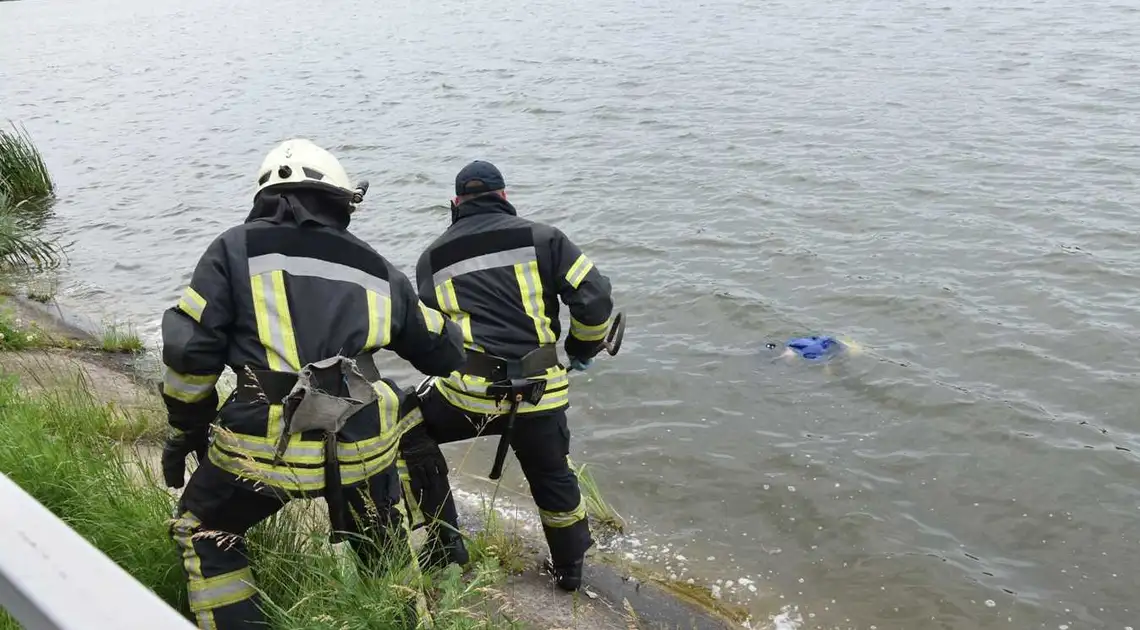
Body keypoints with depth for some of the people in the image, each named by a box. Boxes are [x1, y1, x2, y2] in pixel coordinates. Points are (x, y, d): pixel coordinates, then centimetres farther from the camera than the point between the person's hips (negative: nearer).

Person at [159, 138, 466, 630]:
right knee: (380, 547, 31)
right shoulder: (376, 269, 15)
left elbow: (189, 349, 0)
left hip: (265, 446, -2)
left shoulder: (236, 249, 6)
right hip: (360, 445, 3)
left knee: (204, 533, 26)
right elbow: (443, 350, 22)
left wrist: (186, 431, 14)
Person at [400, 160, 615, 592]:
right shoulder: (541, 238, 4)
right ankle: (569, 569, 41)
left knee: (409, 430, 27)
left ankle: (444, 540, 27)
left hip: (468, 392, -1)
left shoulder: (433, 257, 11)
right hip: (541, 394, 1)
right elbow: (595, 299, -3)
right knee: (554, 479, 25)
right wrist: (582, 350, 15)